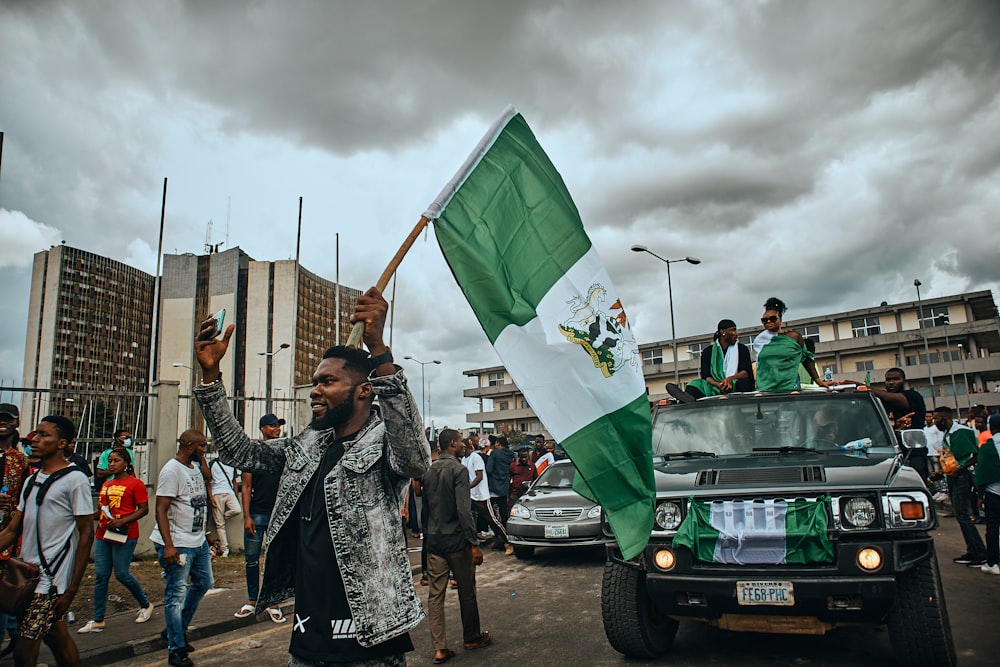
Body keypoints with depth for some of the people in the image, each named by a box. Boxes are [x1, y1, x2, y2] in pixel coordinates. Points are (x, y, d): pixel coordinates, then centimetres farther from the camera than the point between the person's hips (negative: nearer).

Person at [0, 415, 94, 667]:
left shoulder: (74, 480, -12)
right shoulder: (31, 481, 11)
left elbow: (86, 534, -12)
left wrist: (72, 589, -13)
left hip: (51, 581, -7)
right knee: (56, 636, 17)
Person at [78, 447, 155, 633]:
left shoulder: (135, 484, -7)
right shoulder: (106, 484, 14)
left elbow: (144, 509, -11)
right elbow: (102, 510, 23)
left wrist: (122, 521, -21)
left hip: (124, 535, -7)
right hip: (103, 534, 7)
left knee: (122, 574, -1)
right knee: (100, 576, 6)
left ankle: (146, 605, 21)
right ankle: (98, 620, 14)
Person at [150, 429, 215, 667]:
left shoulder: (195, 466, 8)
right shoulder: (172, 470, -18)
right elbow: (161, 509, -22)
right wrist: (168, 545, -26)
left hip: (199, 541, 9)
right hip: (179, 545, -9)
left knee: (203, 583, 20)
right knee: (176, 595, 1)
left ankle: (178, 630, 36)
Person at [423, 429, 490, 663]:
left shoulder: (429, 471, 8)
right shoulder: (458, 469, -14)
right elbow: (463, 510, -20)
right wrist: (474, 543, -18)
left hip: (434, 540, 6)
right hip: (456, 540, -6)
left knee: (435, 594, 6)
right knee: (467, 591, 11)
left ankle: (440, 648, 7)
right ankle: (471, 637, 26)